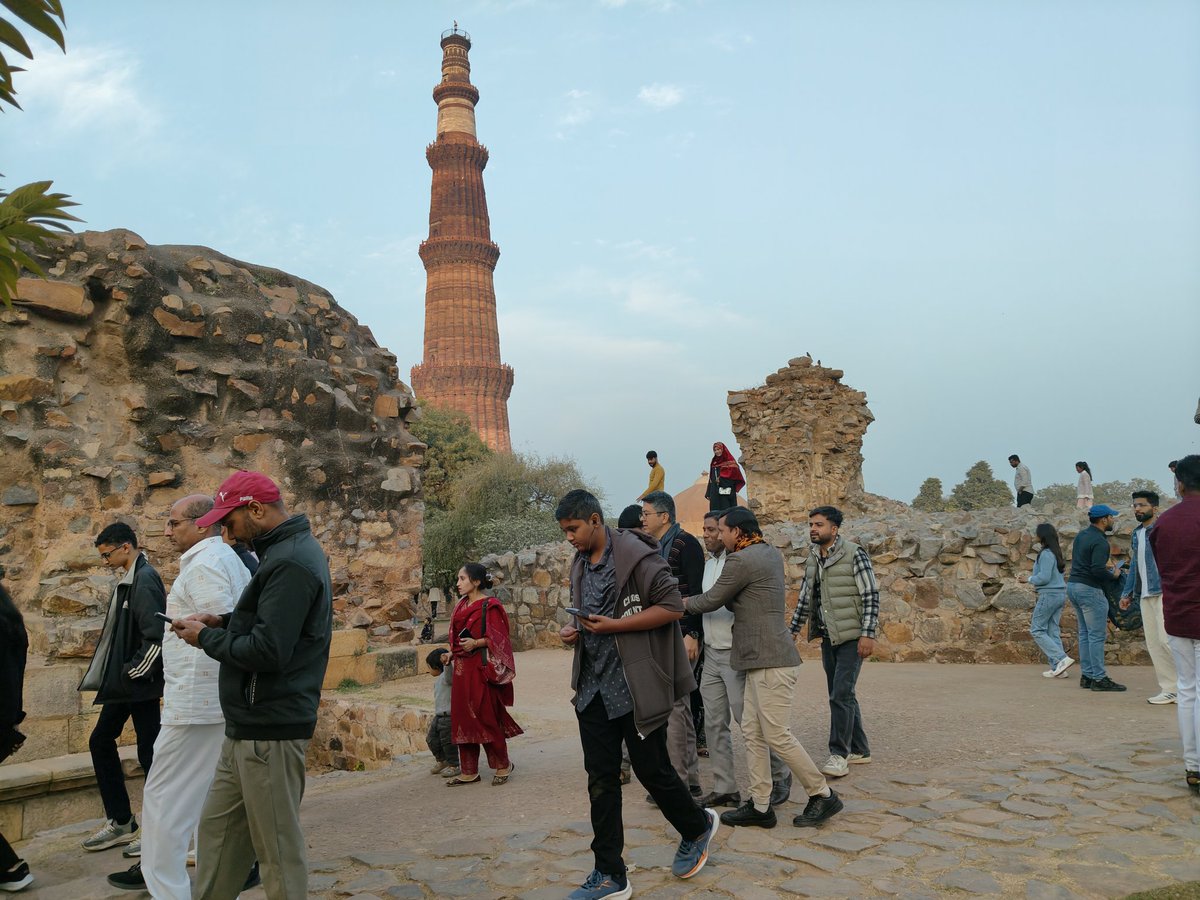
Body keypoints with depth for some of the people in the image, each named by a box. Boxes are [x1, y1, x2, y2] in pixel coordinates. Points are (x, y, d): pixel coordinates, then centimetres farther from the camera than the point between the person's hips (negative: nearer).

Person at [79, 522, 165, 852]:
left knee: (149, 753, -1)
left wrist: (134, 673, -16)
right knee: (100, 741, 16)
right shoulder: (129, 578, 11)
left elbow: (156, 637, -25)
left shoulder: (145, 579, -18)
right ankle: (120, 823, 27)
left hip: (140, 684, -10)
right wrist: (115, 674, 11)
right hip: (122, 684, 10)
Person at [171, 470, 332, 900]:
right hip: (250, 726, 11)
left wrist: (207, 638, -10)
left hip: (270, 730, -11)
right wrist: (222, 622, 9)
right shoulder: (289, 550, 13)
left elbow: (268, 651, -25)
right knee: (217, 828, 20)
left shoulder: (290, 562, -20)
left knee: (279, 849, 2)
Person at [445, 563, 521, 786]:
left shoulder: (489, 606, -10)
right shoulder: (461, 606, 13)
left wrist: (476, 643, -22)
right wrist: (452, 652, 9)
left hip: (481, 668, -8)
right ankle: (469, 771, 15)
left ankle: (503, 765, 14)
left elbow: (498, 638, -13)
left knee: (486, 717, -2)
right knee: (462, 718, 8)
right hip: (462, 669, 8)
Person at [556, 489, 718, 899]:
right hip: (593, 687, 7)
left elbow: (672, 607, -16)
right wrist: (574, 631, 1)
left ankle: (697, 827, 34)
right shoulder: (580, 565, 11)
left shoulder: (636, 556, -14)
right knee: (600, 780, 7)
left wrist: (614, 625, -20)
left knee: (652, 769, 5)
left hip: (636, 686, -7)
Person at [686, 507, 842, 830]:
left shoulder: (741, 560, -15)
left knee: (777, 735, -2)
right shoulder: (771, 553, 14)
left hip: (772, 661, -10)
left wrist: (683, 603, 11)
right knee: (752, 731, 11)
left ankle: (822, 796, 11)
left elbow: (712, 600, -7)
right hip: (761, 659, 10)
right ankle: (759, 806, 17)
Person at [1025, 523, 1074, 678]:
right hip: (1060, 594, 9)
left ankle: (1062, 659, -10)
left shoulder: (1046, 554, -17)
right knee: (1052, 631, 10)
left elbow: (1044, 577, -21)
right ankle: (1057, 668, 9)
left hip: (1049, 595, -9)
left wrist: (1030, 579, -5)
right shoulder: (1056, 552, 12)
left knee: (1037, 630, -2)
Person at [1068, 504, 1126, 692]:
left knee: (1085, 633, 12)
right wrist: (1113, 576, -6)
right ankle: (1099, 678, -2)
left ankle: (1087, 675, 15)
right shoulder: (1099, 541, -16)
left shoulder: (1082, 535, 13)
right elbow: (1097, 571, -24)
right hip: (1089, 589, -9)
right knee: (1097, 635, -4)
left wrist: (1103, 567, 17)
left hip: (1073, 585, 9)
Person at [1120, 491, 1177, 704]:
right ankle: (1169, 689, 11)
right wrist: (1127, 593, 20)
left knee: (1166, 639, -13)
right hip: (1145, 595, 8)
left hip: (1163, 592, -8)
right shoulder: (1136, 534, 18)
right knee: (1153, 644, 6)